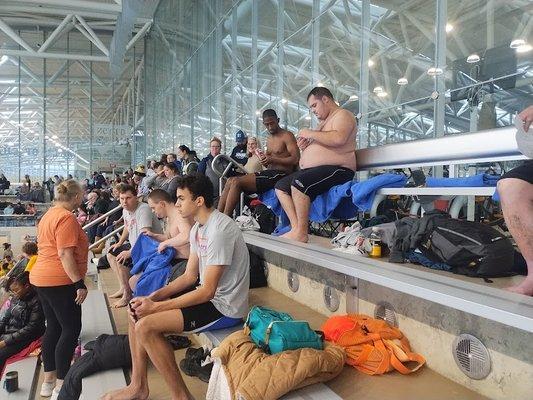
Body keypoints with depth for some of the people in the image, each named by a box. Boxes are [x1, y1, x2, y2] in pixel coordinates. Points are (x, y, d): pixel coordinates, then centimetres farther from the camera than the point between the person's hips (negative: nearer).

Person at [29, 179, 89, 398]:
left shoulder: (48, 215, 14)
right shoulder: (66, 218, -16)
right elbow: (65, 254, -22)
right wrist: (80, 283, -21)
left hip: (42, 278, 10)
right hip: (60, 282, -10)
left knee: (53, 327, 15)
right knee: (71, 329, -3)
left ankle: (48, 380, 23)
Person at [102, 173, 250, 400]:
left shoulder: (219, 230, -23)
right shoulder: (198, 228, 8)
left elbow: (207, 291, -23)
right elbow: (189, 276, 11)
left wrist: (156, 306, -18)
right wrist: (153, 297, -2)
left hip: (224, 308, -10)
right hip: (208, 296, 10)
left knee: (145, 327, -18)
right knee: (137, 312, 8)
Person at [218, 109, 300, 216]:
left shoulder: (287, 136, -2)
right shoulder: (269, 139, 23)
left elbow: (296, 159, -14)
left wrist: (273, 159, -21)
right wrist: (264, 160, 0)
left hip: (280, 174, -8)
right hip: (269, 172, 8)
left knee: (237, 182, -22)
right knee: (230, 181, -7)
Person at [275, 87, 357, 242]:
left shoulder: (342, 115, -2)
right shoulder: (323, 122, 27)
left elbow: (338, 139, -24)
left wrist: (310, 133, -13)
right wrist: (305, 146, 11)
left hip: (336, 169, -10)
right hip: (313, 169, 10)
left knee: (299, 183, -32)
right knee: (280, 187, -2)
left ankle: (301, 233, -27)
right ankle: (296, 227, -15)